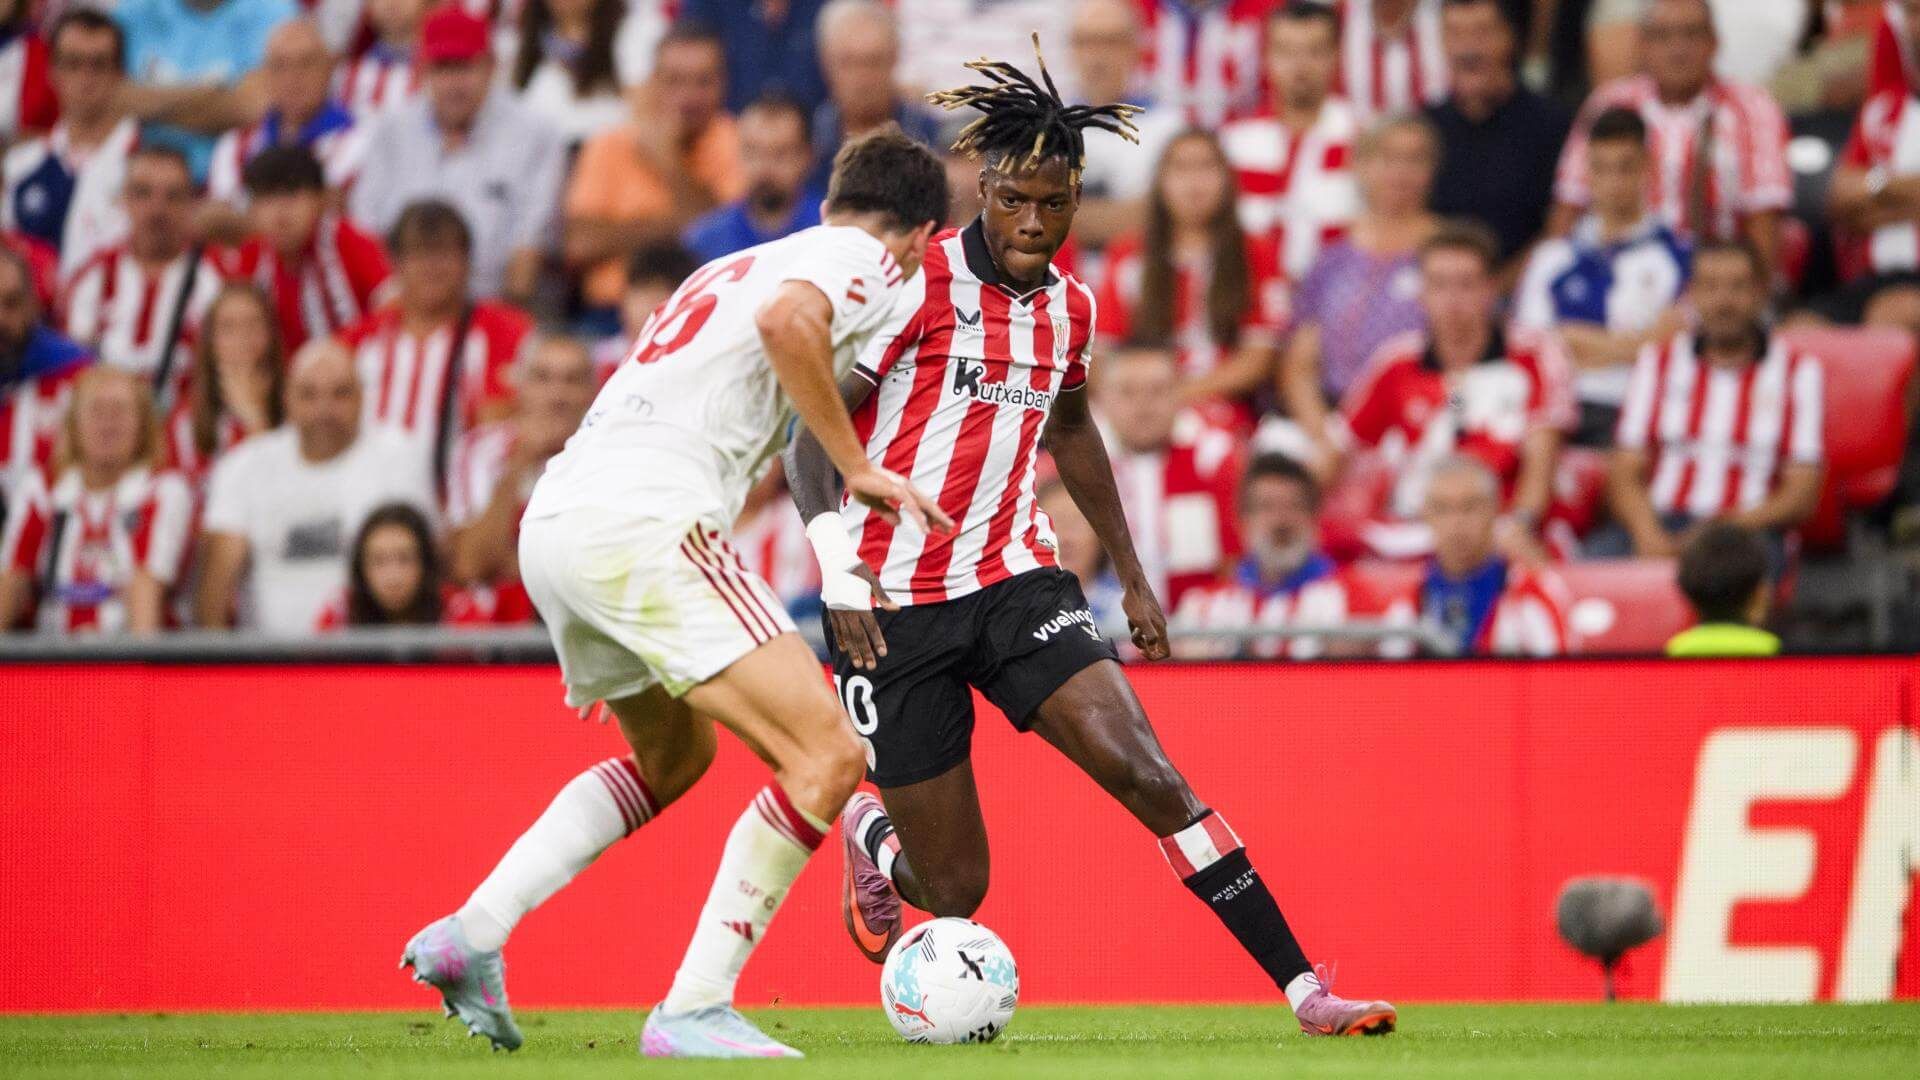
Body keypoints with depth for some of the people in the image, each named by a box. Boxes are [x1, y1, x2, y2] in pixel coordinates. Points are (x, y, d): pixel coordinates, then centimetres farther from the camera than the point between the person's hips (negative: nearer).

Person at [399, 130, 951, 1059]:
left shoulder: (732, 268, 30)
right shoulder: (864, 261, 4)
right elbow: (788, 321, -19)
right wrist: (858, 469, -12)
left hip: (552, 524, 9)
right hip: (640, 522, -9)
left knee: (675, 753, 30)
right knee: (826, 757, -9)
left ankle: (471, 933, 20)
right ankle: (693, 1009, -14)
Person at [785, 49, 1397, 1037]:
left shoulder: (1068, 306, 6)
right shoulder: (919, 286, -13)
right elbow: (811, 428, -12)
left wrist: (1130, 573, 29)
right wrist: (837, 573, -24)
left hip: (1014, 579, 4)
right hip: (894, 604, -4)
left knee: (1144, 770, -17)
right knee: (955, 889, -1)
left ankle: (1305, 989, -17)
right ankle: (874, 836, 37)